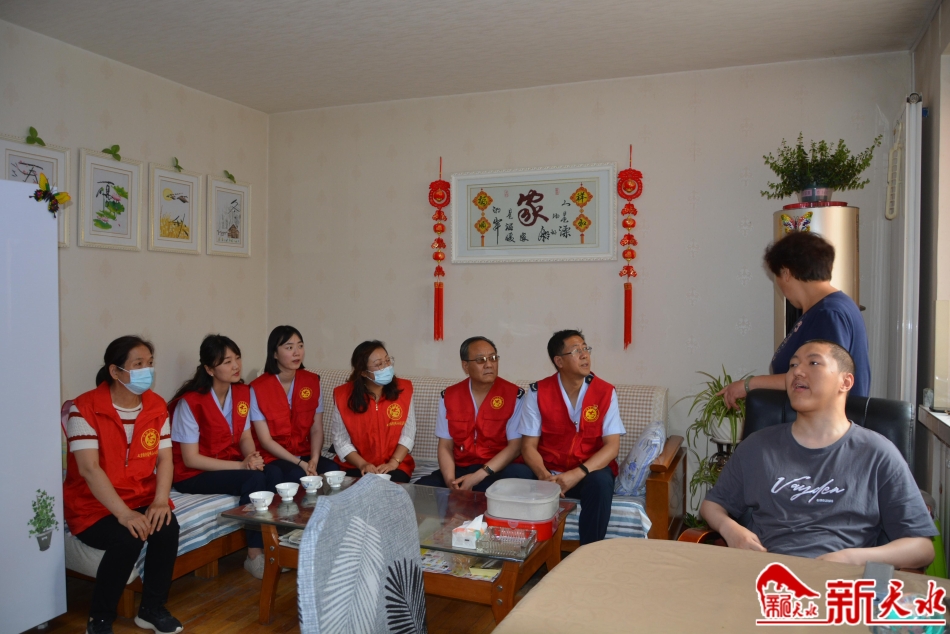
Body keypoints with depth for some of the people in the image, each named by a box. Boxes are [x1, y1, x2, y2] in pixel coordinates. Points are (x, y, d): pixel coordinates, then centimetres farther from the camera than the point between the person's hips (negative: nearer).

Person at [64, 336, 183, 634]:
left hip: (141, 499, 4)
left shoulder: (157, 406, 1)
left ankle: (152, 609, -2)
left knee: (167, 527, -24)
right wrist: (124, 513, -32)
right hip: (93, 505, -4)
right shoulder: (85, 408, -15)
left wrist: (160, 500, -21)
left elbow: (164, 458, -3)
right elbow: (89, 468, -23)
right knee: (128, 538, -30)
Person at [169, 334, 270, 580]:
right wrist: (242, 466, -23)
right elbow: (190, 459, -17)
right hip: (193, 476, -5)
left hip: (230, 465, 6)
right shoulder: (190, 402, -19)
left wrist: (252, 457, -16)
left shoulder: (243, 393, -1)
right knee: (255, 480, -30)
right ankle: (255, 556, -16)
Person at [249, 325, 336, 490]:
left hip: (304, 453, 4)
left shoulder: (312, 381, 1)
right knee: (298, 475, -34)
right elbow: (265, 441, -12)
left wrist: (314, 460, -17)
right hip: (272, 457, -4)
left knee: (332, 470, -25)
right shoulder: (258, 388, -12)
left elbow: (317, 429, 1)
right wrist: (300, 463, -20)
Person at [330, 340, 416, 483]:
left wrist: (393, 463, -14)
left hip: (395, 467, 1)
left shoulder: (404, 389, -4)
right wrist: (362, 464, -16)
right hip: (356, 467, 0)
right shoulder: (343, 395, -7)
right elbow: (341, 440, -4)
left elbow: (408, 433, -2)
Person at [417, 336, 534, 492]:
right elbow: (445, 446, 5)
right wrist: (450, 480, -16)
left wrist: (478, 477, -20)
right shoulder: (449, 396, 5)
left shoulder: (514, 395, -5)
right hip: (460, 470, 2)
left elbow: (515, 446, -10)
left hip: (500, 470, -1)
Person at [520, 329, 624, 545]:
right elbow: (529, 446, -6)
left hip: (589, 471, 0)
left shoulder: (605, 392, -5)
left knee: (601, 482, -33)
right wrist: (544, 476, -26)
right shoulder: (538, 392, -5)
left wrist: (577, 474, -26)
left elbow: (612, 446, -11)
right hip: (550, 472, 0)